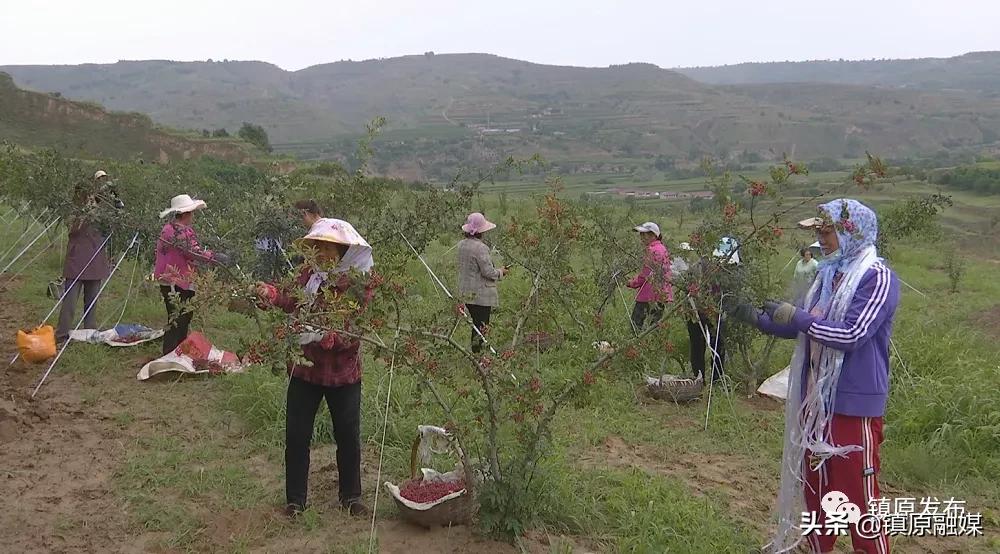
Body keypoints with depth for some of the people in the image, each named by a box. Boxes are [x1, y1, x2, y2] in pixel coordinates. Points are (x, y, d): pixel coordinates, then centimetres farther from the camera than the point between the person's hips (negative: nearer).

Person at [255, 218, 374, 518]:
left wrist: (321, 335, -38)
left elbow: (353, 335, -21)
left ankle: (351, 496, 33)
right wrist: (268, 292, -15)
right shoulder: (309, 274, -4)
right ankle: (295, 498, 26)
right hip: (304, 368, 3)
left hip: (343, 374, -3)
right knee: (296, 436, 8)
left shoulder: (359, 285, -16)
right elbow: (291, 300, 6)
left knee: (348, 436, 12)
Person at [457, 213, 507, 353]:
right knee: (481, 327, 0)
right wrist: (501, 272, 0)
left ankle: (474, 351, 19)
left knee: (476, 325, 16)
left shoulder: (462, 245, 5)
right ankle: (477, 352, 2)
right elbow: (488, 272, -20)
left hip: (467, 293, 8)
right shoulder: (480, 247, -20)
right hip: (481, 294, -8)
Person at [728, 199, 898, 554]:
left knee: (858, 495, -1)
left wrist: (795, 316, -22)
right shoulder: (828, 275, 9)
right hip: (815, 399, 8)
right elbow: (803, 328, 14)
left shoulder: (878, 278, -15)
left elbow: (851, 335, -25)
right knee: (815, 485, 18)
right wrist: (758, 318, 2)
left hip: (854, 404, -8)